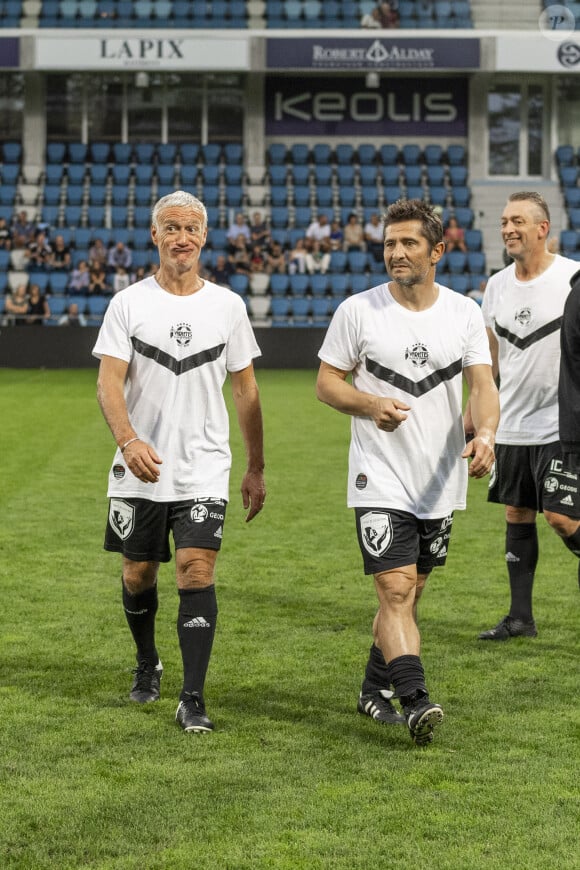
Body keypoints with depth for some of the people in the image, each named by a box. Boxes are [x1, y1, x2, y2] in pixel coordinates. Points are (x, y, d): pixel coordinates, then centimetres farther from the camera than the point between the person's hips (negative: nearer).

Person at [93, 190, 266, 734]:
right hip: (139, 467, 1)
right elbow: (108, 382, -8)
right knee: (138, 574, 11)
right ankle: (147, 665, 38)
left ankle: (192, 699, -11)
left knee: (197, 570, -13)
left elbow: (245, 390, 11)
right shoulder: (128, 303, 0)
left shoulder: (228, 306, 4)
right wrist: (129, 440, -26)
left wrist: (256, 468, 11)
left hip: (204, 470, 0)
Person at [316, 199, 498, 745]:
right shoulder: (358, 311, -4)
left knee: (408, 591, 13)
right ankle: (415, 702, -20)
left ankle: (375, 688, 30)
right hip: (379, 479, -3)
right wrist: (372, 404, -18)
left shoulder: (464, 312, 3)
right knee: (395, 591, -14)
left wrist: (485, 433, -25)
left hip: (441, 481, 3)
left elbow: (481, 383, -5)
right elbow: (327, 382, 2)